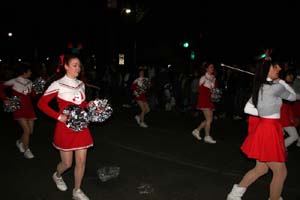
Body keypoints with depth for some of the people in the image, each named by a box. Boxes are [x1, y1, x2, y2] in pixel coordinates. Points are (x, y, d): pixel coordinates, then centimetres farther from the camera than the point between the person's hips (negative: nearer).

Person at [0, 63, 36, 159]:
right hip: (19, 109, -5)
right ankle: (26, 150, 8)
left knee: (30, 131, 7)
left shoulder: (30, 82, 7)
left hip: (29, 108, 5)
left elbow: (33, 95, 9)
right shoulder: (14, 81, -7)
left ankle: (20, 142, 38)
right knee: (27, 130, -12)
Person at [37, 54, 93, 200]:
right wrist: (59, 116, -18)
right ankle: (57, 176, 44)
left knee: (81, 161, 7)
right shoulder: (58, 85, -11)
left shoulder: (81, 84, 7)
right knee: (67, 163, 9)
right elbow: (41, 103, -10)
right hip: (65, 128, -5)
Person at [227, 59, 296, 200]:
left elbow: (248, 108, 15)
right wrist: (281, 81, 13)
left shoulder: (259, 88, 10)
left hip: (262, 127, 9)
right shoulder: (276, 87, -14)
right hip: (270, 130, -9)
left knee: (261, 169, 20)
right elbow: (293, 96, 4)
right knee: (280, 172, 7)